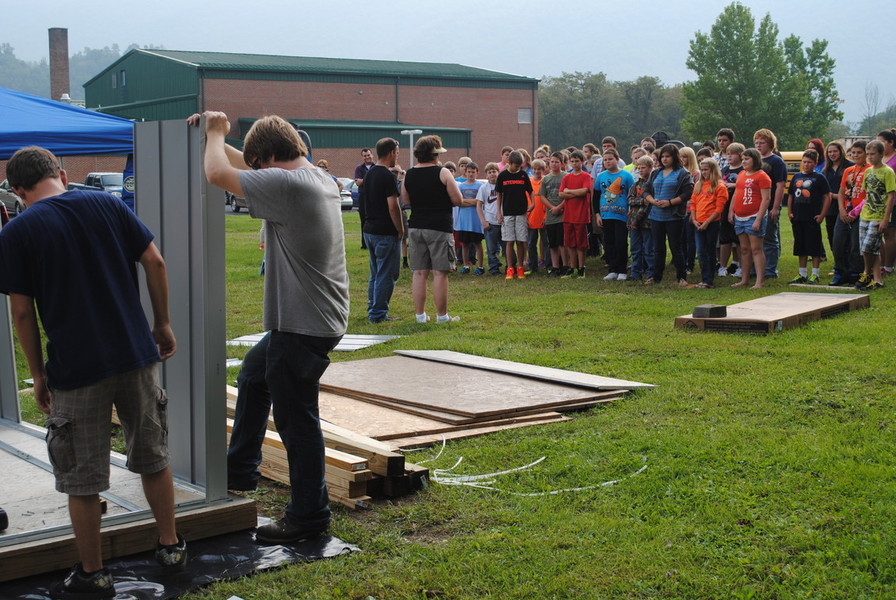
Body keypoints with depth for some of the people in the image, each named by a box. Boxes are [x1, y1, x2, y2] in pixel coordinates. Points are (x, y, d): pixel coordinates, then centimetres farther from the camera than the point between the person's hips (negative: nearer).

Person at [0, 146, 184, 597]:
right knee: (152, 456, 20)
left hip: (75, 369, -3)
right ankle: (171, 545, 30)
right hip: (136, 355, 4)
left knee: (82, 479, 9)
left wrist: (38, 376, 4)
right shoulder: (107, 205, 4)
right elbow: (154, 262, 2)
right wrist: (162, 324, 11)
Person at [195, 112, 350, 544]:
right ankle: (240, 471, 40)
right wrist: (215, 138, 21)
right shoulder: (319, 179, 10)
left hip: (303, 326, -11)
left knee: (296, 419, 0)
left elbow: (218, 173, -21)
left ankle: (308, 516, 11)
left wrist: (215, 133, -3)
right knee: (253, 375, 27)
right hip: (313, 318, 11)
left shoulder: (287, 185, -21)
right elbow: (247, 166, 24)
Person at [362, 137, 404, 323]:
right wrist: (400, 230, -11)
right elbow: (393, 207, -20)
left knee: (375, 274, 17)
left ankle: (373, 311, 23)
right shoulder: (387, 176, -16)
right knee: (386, 275, -2)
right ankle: (378, 314, 0)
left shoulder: (369, 174, 12)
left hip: (369, 230, 9)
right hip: (386, 233, -9)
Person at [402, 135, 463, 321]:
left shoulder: (409, 174, 6)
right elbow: (457, 200, -7)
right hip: (439, 228, -5)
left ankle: (420, 314, 12)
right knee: (439, 273, -1)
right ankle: (442, 316, 3)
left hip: (415, 227, 5)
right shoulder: (442, 173, -9)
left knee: (419, 273, 9)